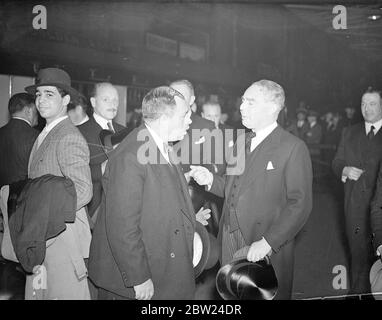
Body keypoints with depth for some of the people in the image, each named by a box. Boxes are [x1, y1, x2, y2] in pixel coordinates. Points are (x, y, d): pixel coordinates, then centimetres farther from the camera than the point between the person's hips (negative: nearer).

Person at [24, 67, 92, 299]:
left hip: (63, 237, -9)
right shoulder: (44, 135, 16)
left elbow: (83, 191, -22)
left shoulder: (69, 137, -14)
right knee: (36, 293, 14)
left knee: (64, 294, 0)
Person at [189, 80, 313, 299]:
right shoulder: (240, 142, 12)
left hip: (267, 249, -6)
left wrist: (267, 242, -22)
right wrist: (211, 180, -1)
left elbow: (300, 204, -16)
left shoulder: (293, 148, -11)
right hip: (230, 240, 6)